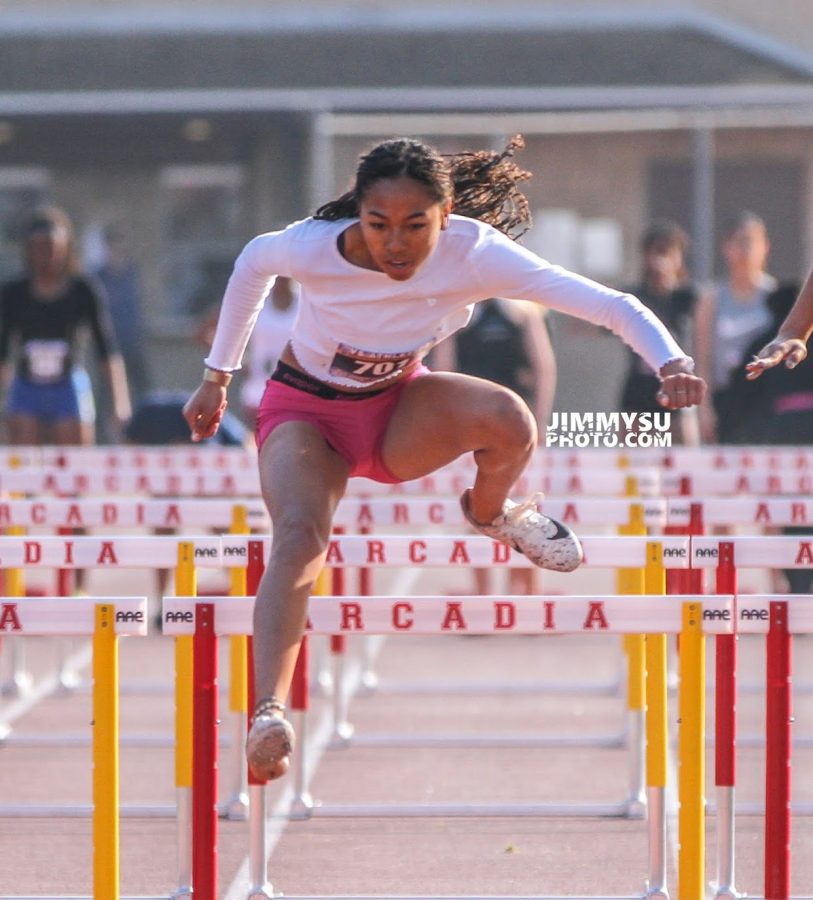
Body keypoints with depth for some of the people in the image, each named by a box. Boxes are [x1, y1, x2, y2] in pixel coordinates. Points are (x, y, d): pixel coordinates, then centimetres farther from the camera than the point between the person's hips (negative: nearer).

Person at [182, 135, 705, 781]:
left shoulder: (477, 255, -28)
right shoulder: (312, 248, -28)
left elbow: (610, 305, -31)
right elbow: (252, 264, -3)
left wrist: (671, 362, -50)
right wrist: (217, 376, 6)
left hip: (398, 406, 2)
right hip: (306, 413, -1)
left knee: (508, 419, -30)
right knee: (300, 536, -32)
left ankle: (490, 511, 5)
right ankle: (269, 714, -41)